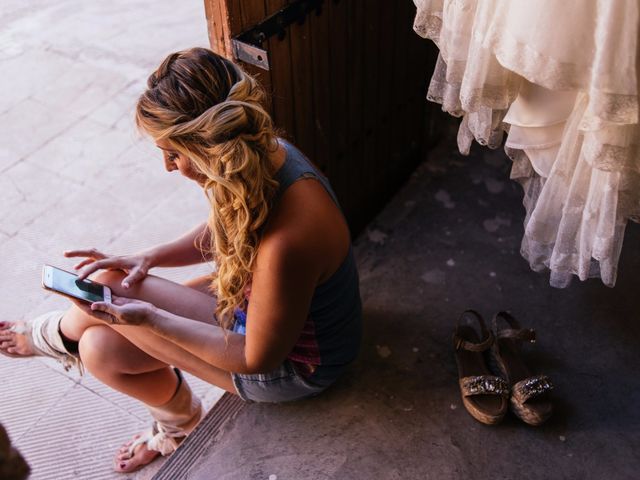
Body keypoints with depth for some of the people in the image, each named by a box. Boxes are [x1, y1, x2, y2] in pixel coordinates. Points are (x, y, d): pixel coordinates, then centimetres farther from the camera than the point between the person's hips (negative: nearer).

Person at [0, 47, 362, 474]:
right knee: (102, 351, 7)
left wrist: (150, 319, -25)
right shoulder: (263, 152, -14)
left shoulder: (283, 242, -41)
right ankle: (179, 428, 34)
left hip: (292, 366, -7)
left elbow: (257, 359, -25)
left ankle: (47, 336, 25)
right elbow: (225, 233, 6)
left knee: (105, 288, -12)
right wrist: (149, 258, -7)